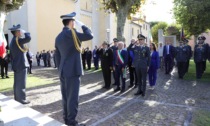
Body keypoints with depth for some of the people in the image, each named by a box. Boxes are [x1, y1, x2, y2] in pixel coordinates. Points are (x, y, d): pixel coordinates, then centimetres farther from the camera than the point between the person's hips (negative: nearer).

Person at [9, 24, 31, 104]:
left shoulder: (12, 41, 16)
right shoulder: (17, 40, -14)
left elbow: (11, 55, 19)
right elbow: (28, 38, -30)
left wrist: (13, 65, 23)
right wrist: (25, 32, -9)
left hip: (16, 65, 10)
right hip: (21, 65, -10)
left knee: (17, 83, 15)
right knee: (21, 83, -4)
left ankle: (17, 97, 25)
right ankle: (22, 99, 1)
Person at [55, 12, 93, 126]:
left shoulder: (58, 37, 13)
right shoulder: (71, 33, -12)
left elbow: (57, 56, 15)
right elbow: (90, 35, -10)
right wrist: (82, 25, 3)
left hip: (63, 72, 8)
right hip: (73, 71, -8)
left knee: (65, 96, 14)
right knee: (72, 97, 0)